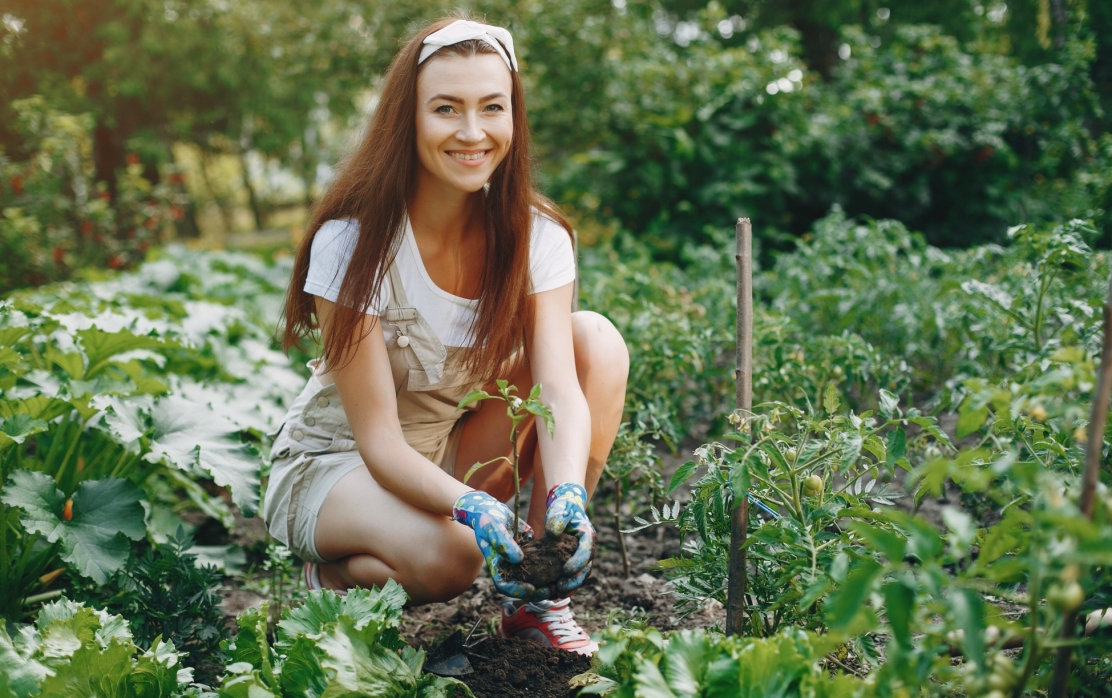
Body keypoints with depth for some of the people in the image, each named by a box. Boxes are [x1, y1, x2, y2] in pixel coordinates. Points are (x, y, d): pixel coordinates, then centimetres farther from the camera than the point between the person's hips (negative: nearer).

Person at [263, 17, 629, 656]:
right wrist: (469, 506, -44)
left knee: (597, 338, -19)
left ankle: (539, 592, -12)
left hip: (461, 454, 5)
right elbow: (380, 441, -25)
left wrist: (568, 498, -44)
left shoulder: (536, 235, -12)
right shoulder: (352, 243, -24)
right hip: (335, 464, -4)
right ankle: (334, 568, 0)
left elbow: (559, 388, -24)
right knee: (447, 556, -38)